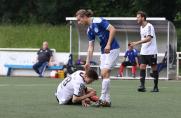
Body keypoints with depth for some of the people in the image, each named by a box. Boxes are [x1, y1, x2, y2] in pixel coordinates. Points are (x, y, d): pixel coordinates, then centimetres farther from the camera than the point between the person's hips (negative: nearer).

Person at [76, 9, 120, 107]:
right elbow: (90, 47, 12)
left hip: (112, 49, -9)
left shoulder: (98, 21, -15)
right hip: (104, 51, 9)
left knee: (105, 73, -14)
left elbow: (113, 29, -20)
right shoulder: (89, 30, 10)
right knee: (103, 75, 5)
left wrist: (108, 44, -24)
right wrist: (87, 62, 9)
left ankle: (103, 99, -13)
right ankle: (107, 100, 8)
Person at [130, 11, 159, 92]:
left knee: (154, 69, 1)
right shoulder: (141, 27, 13)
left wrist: (137, 43, -31)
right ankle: (142, 86, -12)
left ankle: (156, 87, 8)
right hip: (143, 52, 7)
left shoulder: (149, 26, -14)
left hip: (151, 52, -7)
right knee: (142, 67, -6)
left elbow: (149, 38, -26)